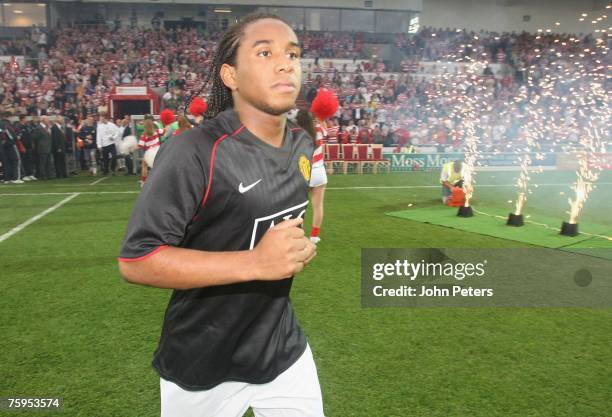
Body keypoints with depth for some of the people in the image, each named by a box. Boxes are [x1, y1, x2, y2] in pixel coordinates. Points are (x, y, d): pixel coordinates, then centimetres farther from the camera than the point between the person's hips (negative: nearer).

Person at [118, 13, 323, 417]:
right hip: (203, 367, -5)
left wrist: (300, 247, -5)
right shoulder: (194, 153, -23)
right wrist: (254, 263, -30)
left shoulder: (303, 144, 0)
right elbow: (136, 260, -23)